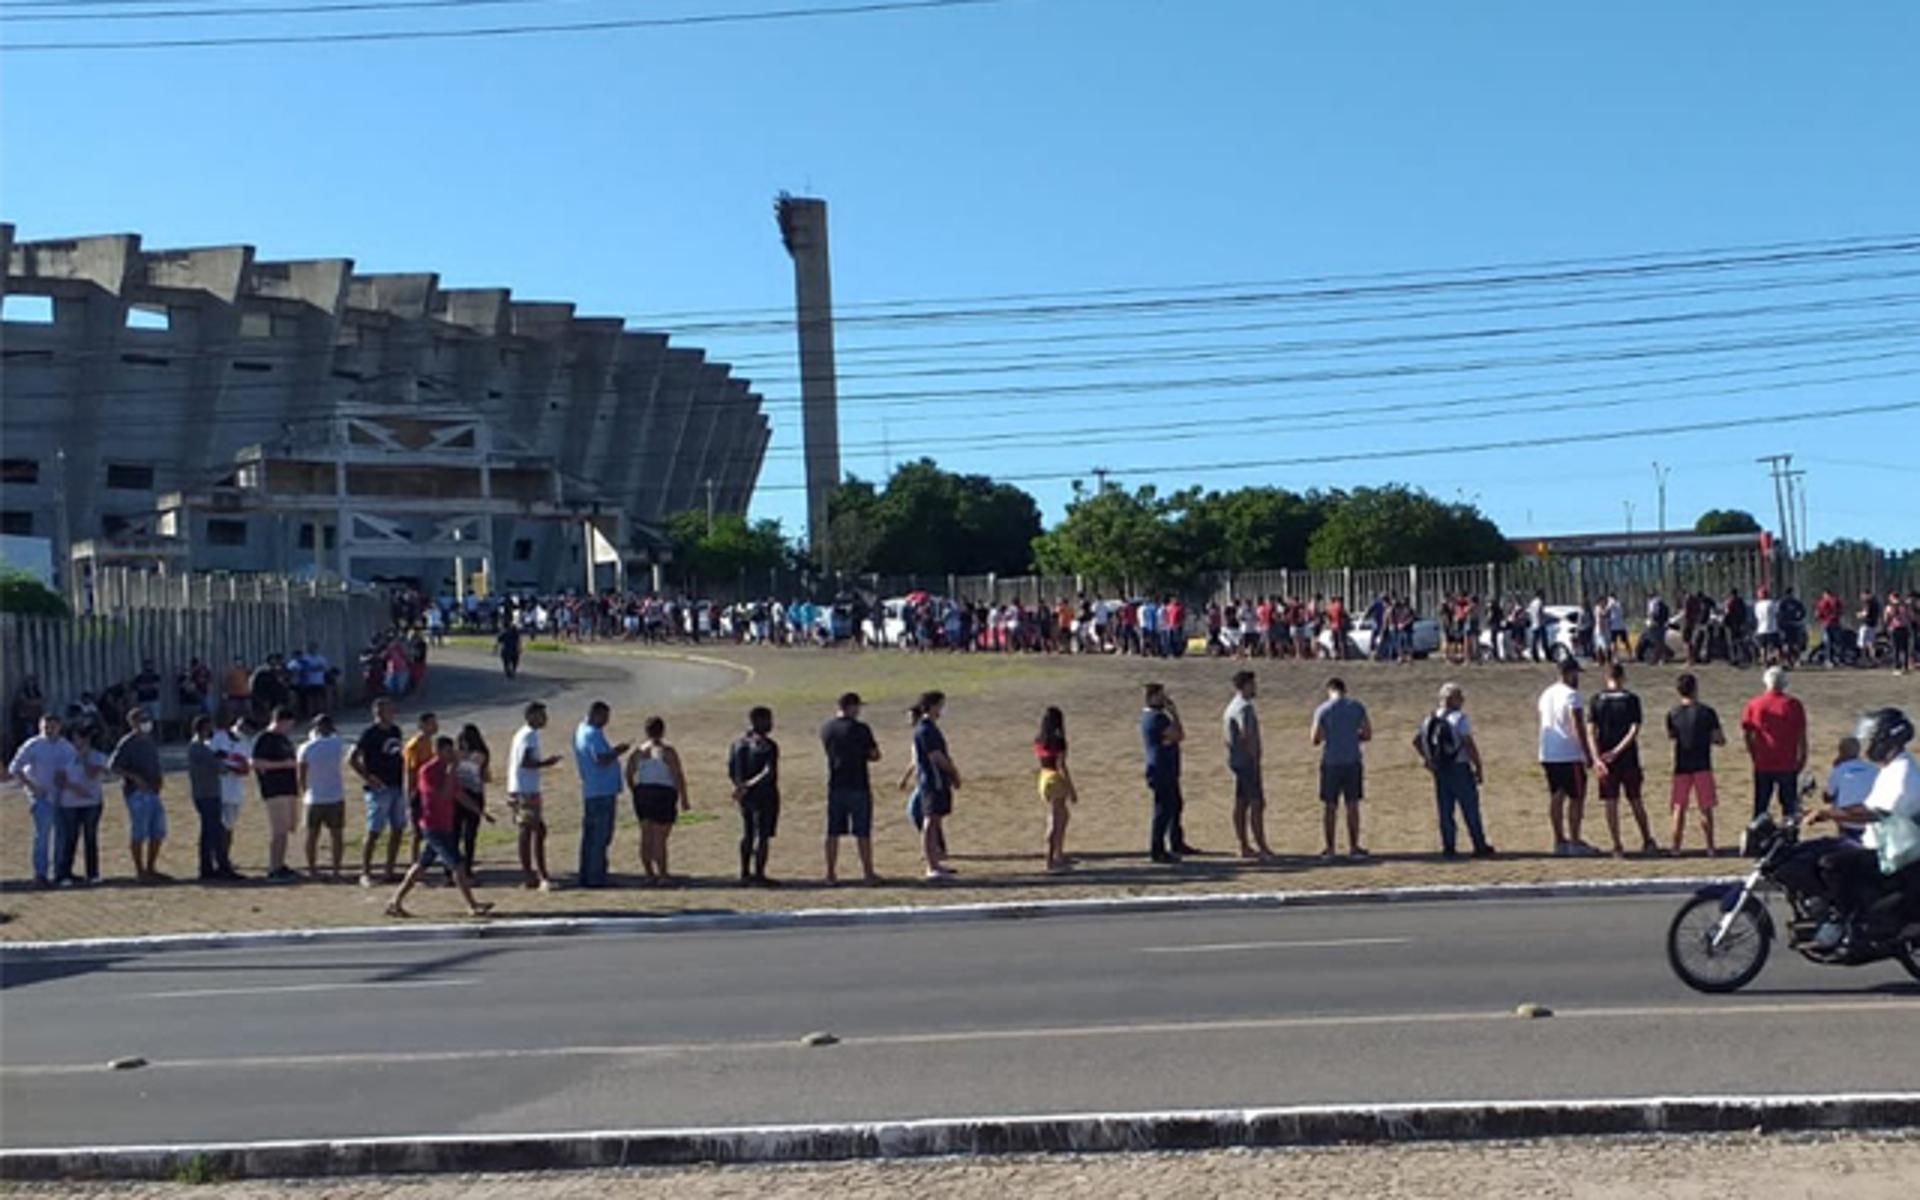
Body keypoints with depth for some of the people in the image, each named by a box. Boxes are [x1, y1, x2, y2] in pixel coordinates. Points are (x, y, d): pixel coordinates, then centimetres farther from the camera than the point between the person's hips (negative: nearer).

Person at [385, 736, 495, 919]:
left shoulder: (448, 770, 11)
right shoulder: (427, 771, -15)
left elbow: (458, 794, 20)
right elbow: (443, 794, -25)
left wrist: (480, 812, 21)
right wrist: (451, 771, -24)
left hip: (444, 826, 9)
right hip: (433, 827, -9)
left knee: (421, 866, 14)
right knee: (458, 864, -10)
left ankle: (395, 903, 21)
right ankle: (472, 906, -5)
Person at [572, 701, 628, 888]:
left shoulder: (580, 731, 15)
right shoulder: (593, 734, -16)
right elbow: (601, 760, -25)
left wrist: (613, 751, 15)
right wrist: (618, 752, -11)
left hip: (589, 792, 10)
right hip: (602, 792, -10)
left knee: (590, 836, 13)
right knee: (600, 837, -5)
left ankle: (586, 877, 17)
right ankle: (595, 878, -3)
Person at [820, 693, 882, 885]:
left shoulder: (826, 729, 5)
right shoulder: (860, 728, -11)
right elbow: (875, 755, -5)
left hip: (835, 786, 5)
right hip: (858, 786, -5)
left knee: (833, 833, 8)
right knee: (862, 833, 3)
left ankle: (831, 874, 10)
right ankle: (868, 873, 9)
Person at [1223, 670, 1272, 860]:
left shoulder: (1232, 706, 15)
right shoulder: (1244, 707, -16)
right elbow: (1247, 735, -25)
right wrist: (1254, 758, -19)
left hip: (1236, 760, 10)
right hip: (1247, 761, -10)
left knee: (1241, 803, 9)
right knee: (1257, 804, -8)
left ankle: (1245, 847, 13)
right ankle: (1262, 847, -8)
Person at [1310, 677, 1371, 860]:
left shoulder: (1322, 710, -6)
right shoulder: (1357, 707, 0)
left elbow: (1315, 739, -5)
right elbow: (1367, 735, 3)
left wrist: (1312, 732, 16)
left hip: (1331, 763, -1)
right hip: (1353, 762, 1)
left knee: (1329, 806, 5)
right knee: (1352, 805, 7)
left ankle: (1327, 848, 7)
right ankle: (1353, 848, 10)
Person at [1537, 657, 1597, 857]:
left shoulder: (1546, 695, 14)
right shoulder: (1571, 694, -12)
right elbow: (1578, 726, -16)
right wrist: (1588, 754, -13)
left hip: (1548, 754, 8)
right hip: (1569, 754, -8)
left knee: (1556, 796, 11)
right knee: (1576, 797, 0)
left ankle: (1559, 841, 13)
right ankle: (1574, 842, 0)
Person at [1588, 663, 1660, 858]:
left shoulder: (1596, 700, 1)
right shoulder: (1631, 699, -2)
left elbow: (1591, 731, -6)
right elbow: (1634, 730, -11)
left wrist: (1597, 758, -10)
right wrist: (1617, 751, -12)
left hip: (1605, 761, 0)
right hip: (1629, 758, 0)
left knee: (1610, 803, 3)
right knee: (1635, 800, 14)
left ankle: (1617, 847, 3)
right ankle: (1648, 842, 24)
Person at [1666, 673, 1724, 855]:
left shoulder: (1673, 714, -1)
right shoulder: (1707, 712, -8)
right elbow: (1721, 740, -4)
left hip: (1681, 766, 2)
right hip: (1702, 765, -2)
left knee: (1679, 807, 9)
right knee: (1706, 808, 5)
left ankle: (1676, 845, 10)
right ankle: (1710, 847, 8)